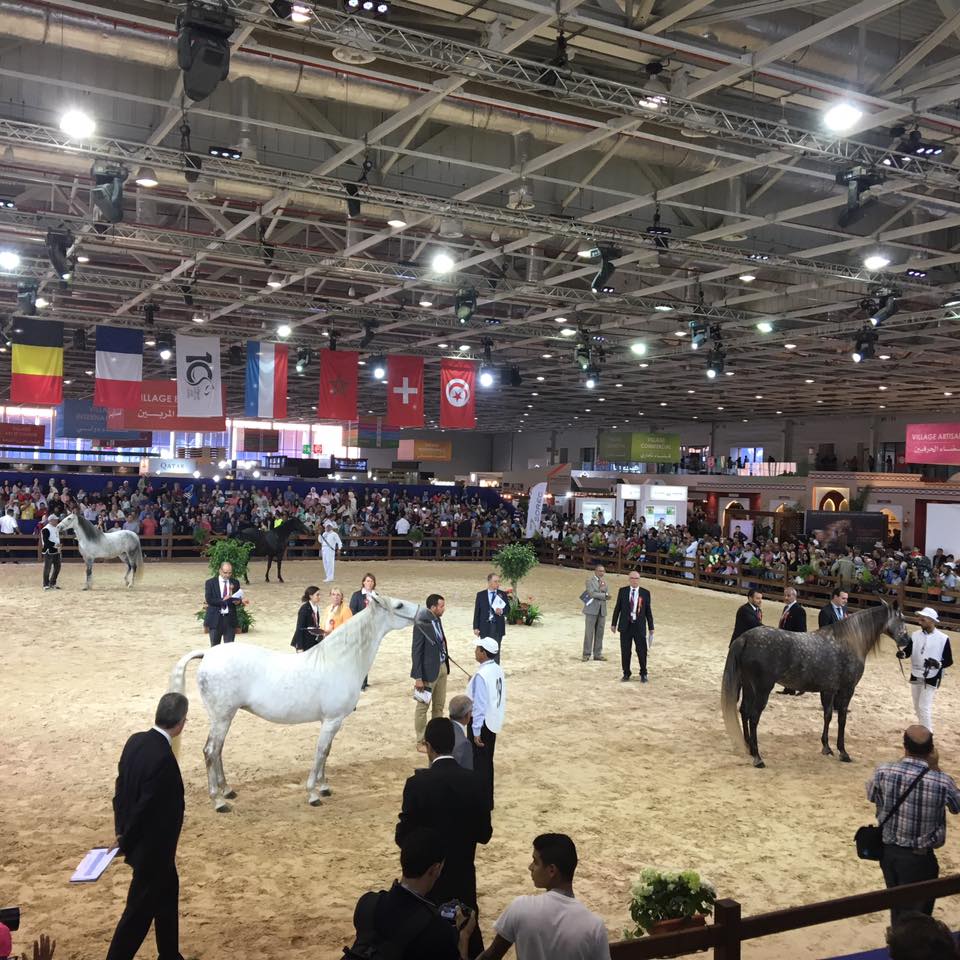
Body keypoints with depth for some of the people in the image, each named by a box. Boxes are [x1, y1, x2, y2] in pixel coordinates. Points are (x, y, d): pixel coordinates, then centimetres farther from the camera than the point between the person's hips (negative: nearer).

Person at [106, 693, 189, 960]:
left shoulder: (136, 740, -4)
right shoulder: (163, 758, -31)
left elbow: (121, 787, 4)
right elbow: (147, 807, -25)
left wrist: (122, 831, 10)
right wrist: (126, 841, -10)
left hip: (139, 840, 9)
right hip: (151, 847, -9)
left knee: (168, 890, 23)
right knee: (140, 908, 6)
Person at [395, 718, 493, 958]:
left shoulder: (418, 783, -19)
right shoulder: (473, 780, -9)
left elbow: (403, 837, -14)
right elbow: (484, 834, -3)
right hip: (463, 876, 3)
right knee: (469, 937, 19)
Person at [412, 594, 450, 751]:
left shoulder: (437, 620, 4)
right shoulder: (421, 624, -19)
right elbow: (416, 652, -17)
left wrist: (446, 666, 8)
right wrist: (418, 677, -17)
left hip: (442, 667, 8)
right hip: (428, 670, -8)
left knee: (439, 705, 17)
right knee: (423, 707, 6)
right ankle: (421, 741, 16)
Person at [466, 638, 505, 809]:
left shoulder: (481, 675, -23)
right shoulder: (498, 670, 3)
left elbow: (479, 705, -22)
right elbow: (501, 696, 11)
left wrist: (476, 731, -17)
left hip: (482, 724, -9)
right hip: (493, 722, 9)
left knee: (479, 763, 3)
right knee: (487, 761, 18)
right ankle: (487, 800, 29)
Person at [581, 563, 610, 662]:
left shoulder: (604, 581, 16)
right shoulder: (589, 580, -2)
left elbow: (608, 594, 6)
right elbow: (592, 593, -15)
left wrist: (603, 587, -10)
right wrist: (604, 595, -9)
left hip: (602, 610, 5)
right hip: (591, 610, -5)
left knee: (600, 633, 6)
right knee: (589, 632, -5)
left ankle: (597, 654, 11)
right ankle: (587, 654, -1)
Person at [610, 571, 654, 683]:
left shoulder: (645, 593, 1)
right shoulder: (622, 591, 3)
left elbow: (648, 611, 4)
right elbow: (617, 608, 7)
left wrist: (651, 628, 4)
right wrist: (613, 623, 5)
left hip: (639, 626, -1)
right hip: (625, 626, 1)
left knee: (642, 651, 1)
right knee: (625, 652, 5)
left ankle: (643, 674, 17)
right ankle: (626, 674, 18)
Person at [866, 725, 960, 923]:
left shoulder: (883, 772, -16)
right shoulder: (942, 782, -23)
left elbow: (871, 795, 6)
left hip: (888, 851, 3)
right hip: (919, 858, -3)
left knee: (897, 905, 24)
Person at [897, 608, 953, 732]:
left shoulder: (943, 638, -13)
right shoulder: (915, 635, -2)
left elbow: (949, 661, -9)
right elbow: (907, 651, -9)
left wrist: (937, 664, -29)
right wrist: (902, 654, -32)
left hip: (931, 679, -5)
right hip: (915, 677, 5)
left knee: (924, 707, -9)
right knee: (917, 707, 16)